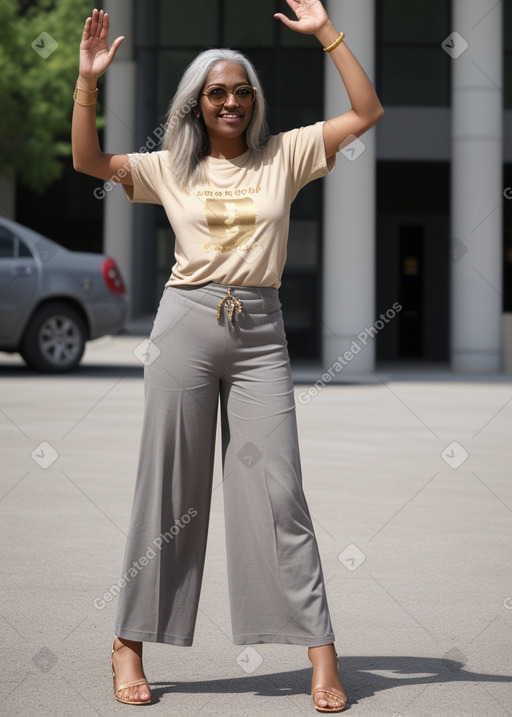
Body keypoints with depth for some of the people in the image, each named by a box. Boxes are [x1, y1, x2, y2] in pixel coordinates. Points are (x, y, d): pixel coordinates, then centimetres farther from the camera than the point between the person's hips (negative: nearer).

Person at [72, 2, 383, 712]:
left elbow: (367, 112, 2)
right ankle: (130, 645, 11)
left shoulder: (284, 155, 8)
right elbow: (88, 160, 3)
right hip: (187, 322, 0)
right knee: (169, 488, 3)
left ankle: (322, 652, -1)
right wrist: (88, 79, -5)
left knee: (279, 490, -3)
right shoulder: (171, 168, 10)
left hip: (260, 333, 0)